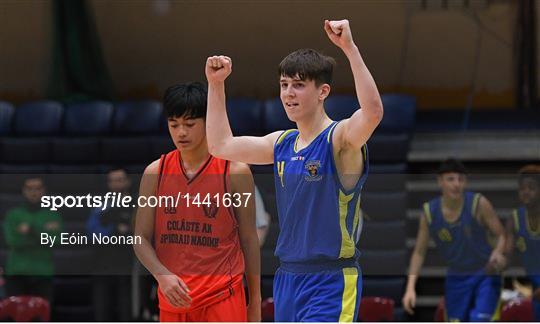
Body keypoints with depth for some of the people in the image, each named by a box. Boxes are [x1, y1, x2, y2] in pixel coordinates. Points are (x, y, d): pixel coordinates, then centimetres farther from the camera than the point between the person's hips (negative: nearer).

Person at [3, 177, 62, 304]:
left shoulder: (53, 216, 11)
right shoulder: (13, 215, 10)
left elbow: (55, 240, -5)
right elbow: (12, 241, -6)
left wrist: (31, 230, -15)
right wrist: (44, 232, -8)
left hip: (43, 275, 0)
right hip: (17, 274, 0)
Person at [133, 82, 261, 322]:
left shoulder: (235, 172, -3)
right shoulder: (155, 173, 4)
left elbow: (248, 239, 3)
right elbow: (141, 239, 5)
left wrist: (255, 301, 6)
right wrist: (162, 276, -15)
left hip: (222, 296, -3)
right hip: (174, 296, 4)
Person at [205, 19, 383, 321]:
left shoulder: (340, 139, -11)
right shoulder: (283, 143, 12)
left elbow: (373, 112, -32)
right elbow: (221, 145, 23)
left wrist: (350, 48, -37)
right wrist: (216, 84, 18)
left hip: (331, 282, -8)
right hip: (288, 277, 8)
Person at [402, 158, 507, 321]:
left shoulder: (478, 204, -17)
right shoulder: (429, 213, -9)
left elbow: (502, 235, -12)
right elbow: (419, 252, 0)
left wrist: (498, 253, -36)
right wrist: (410, 288, -10)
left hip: (485, 275, -3)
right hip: (456, 278, 3)